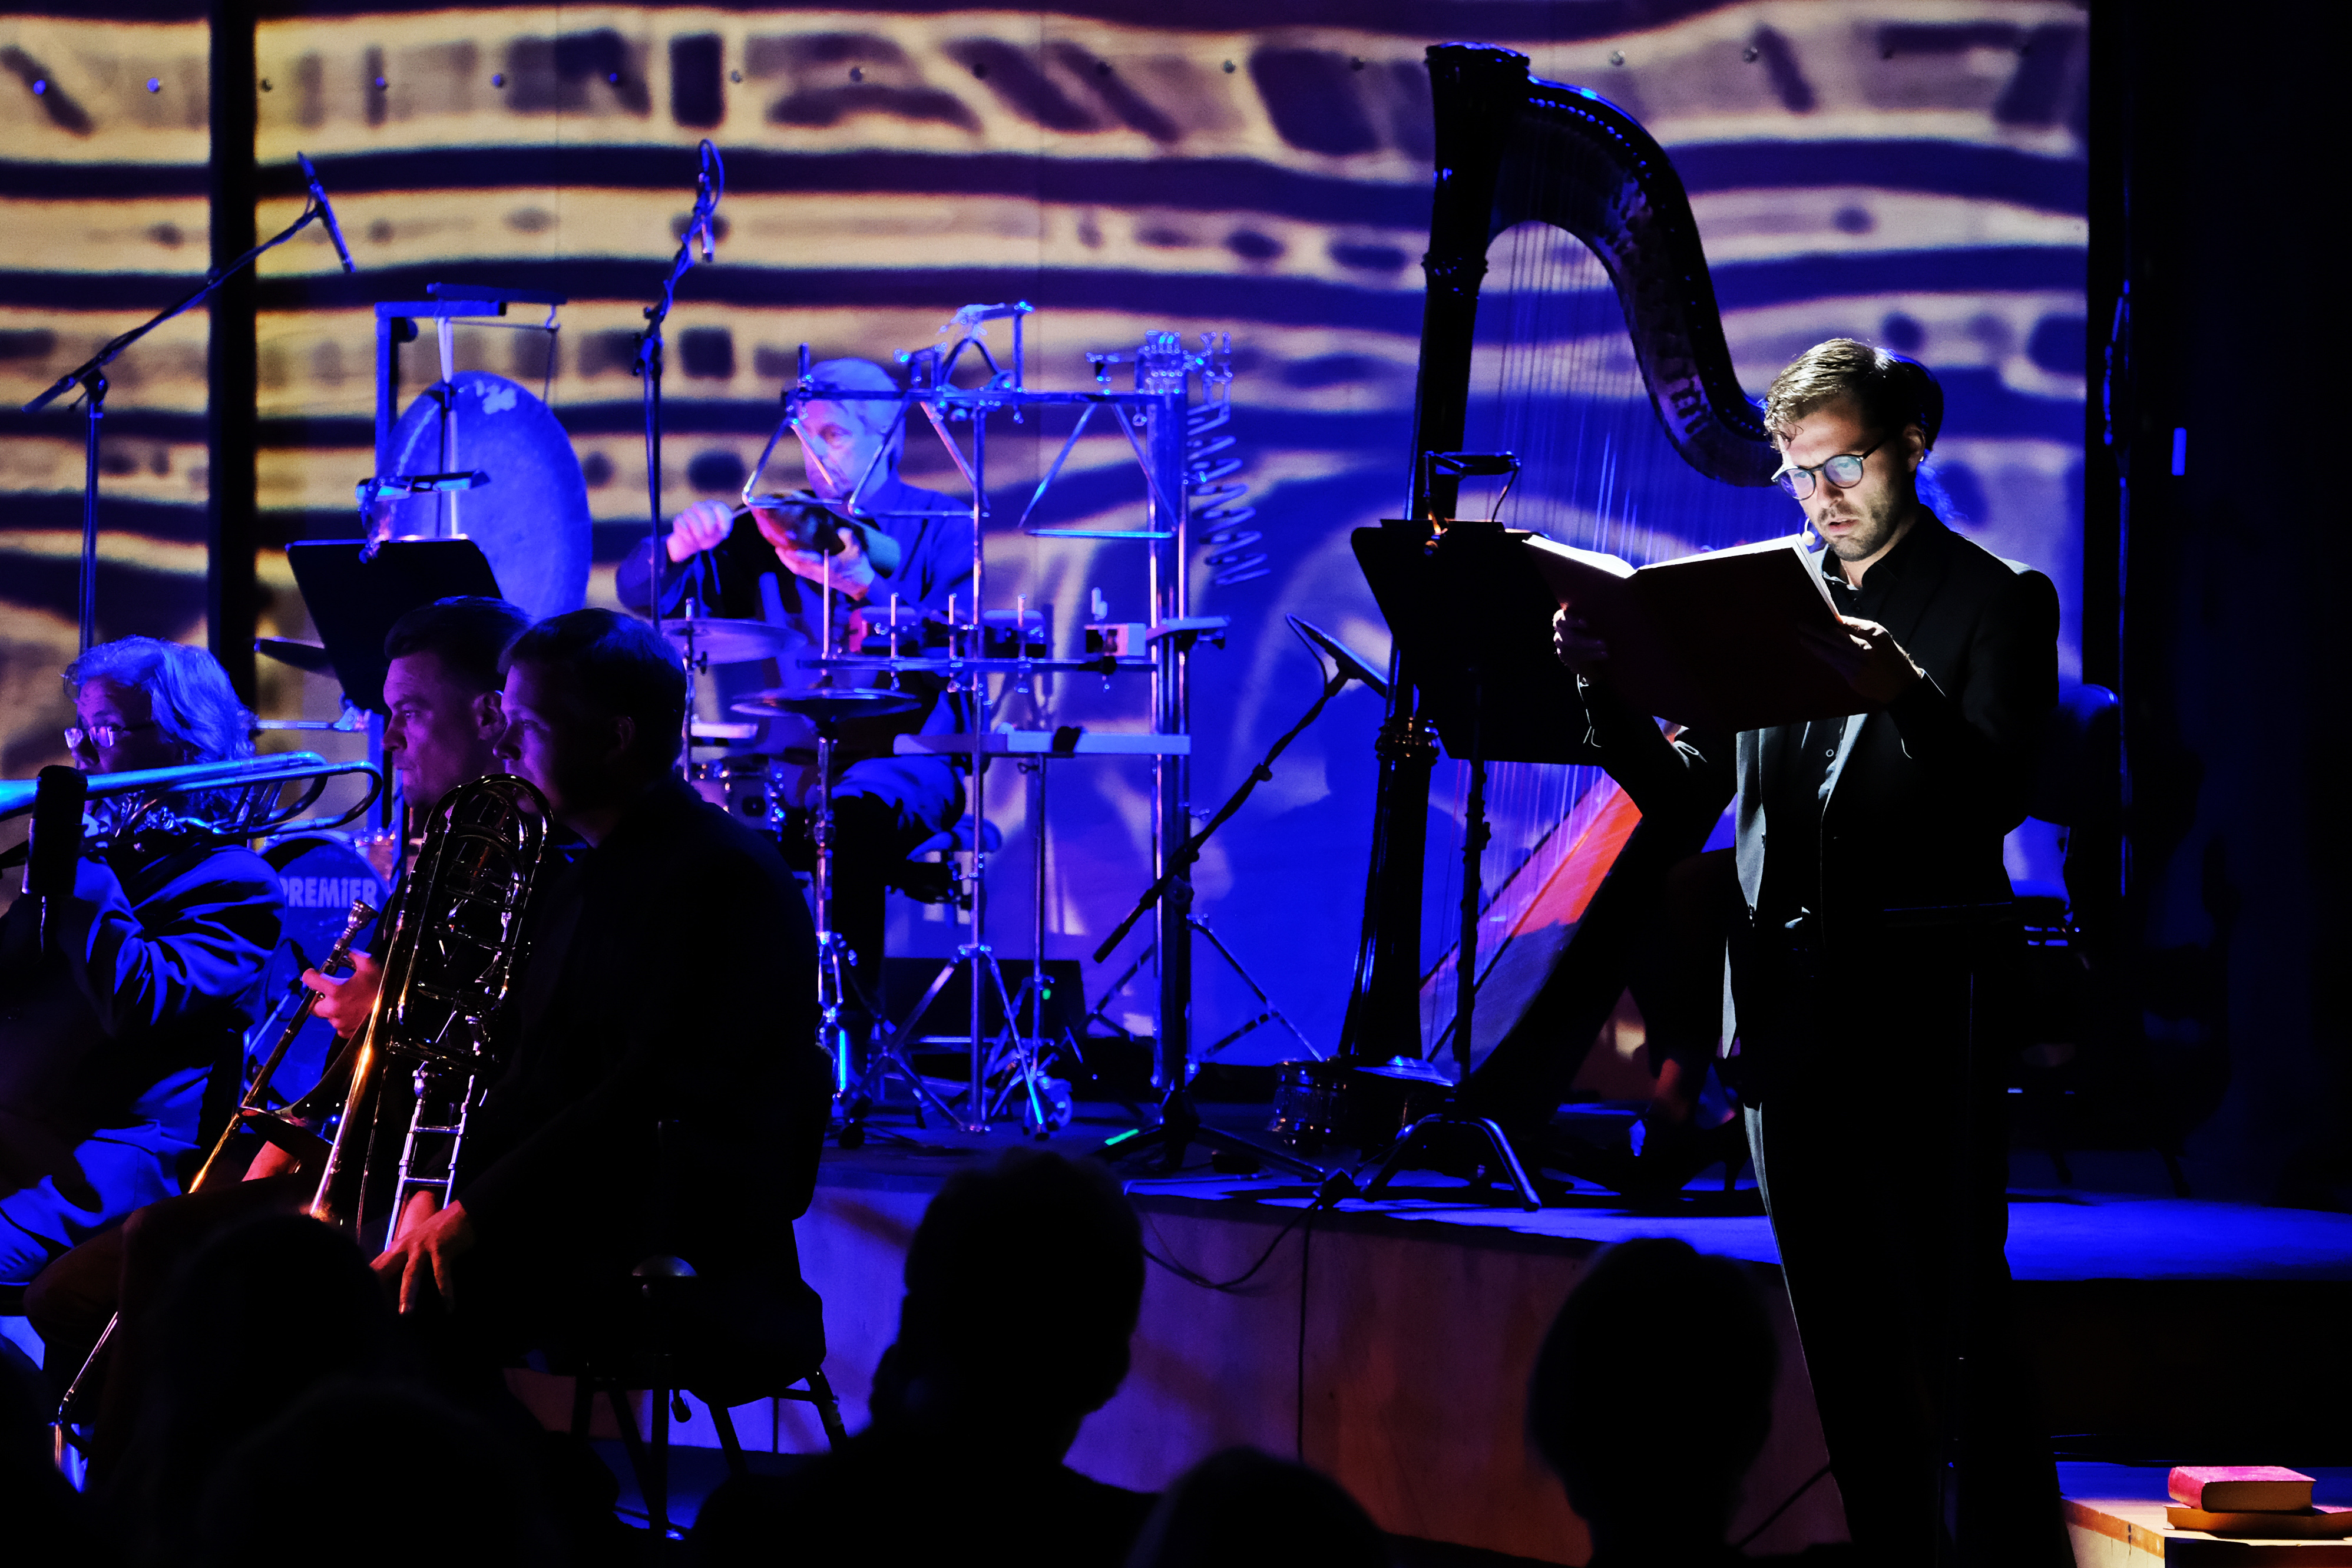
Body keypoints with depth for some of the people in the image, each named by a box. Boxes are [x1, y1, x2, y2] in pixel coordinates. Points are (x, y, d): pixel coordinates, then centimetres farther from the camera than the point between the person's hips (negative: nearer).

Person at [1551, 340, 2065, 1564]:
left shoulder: (1996, 599, 0)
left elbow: (1996, 793, -13)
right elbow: (1689, 786, 11)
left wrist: (1906, 696, -31)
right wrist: (1610, 685, -6)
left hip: (1927, 1003, -5)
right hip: (1788, 1002, 5)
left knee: (1960, 1322, -9)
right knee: (1841, 1333, 8)